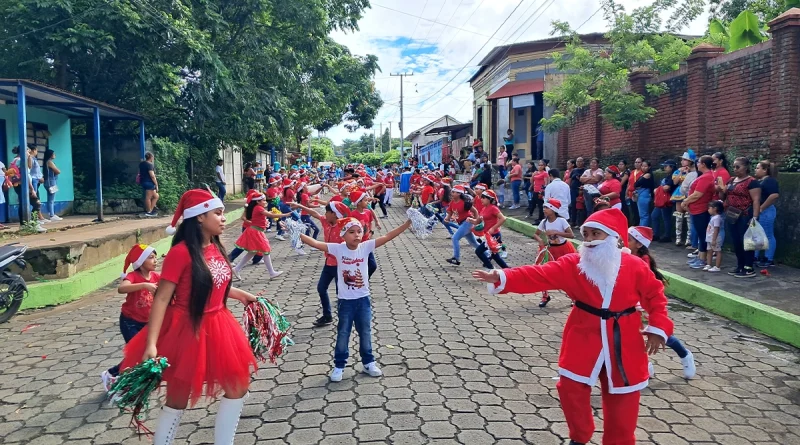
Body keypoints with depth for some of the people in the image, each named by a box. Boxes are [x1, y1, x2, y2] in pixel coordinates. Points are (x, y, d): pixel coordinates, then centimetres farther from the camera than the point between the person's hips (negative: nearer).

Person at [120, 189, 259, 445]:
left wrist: (241, 295, 22)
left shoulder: (215, 247, 2)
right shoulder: (181, 252, -21)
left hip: (216, 327, 8)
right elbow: (161, 299, -21)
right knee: (178, 399, 8)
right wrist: (151, 343, -25)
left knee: (239, 386, 15)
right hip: (187, 331, -8)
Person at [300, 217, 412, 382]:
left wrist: (408, 223, -22)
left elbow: (388, 237, -15)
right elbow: (315, 243, -18)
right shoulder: (338, 249, -11)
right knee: (343, 334, 10)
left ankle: (368, 362, 32)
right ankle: (339, 366, 25)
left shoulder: (365, 247, -9)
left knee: (365, 332, 15)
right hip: (345, 300, -2)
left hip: (363, 299, 2)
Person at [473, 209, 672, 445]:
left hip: (622, 343, 0)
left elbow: (655, 294, 5)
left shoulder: (635, 266, -6)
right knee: (572, 389, 2)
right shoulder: (573, 264, -7)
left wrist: (658, 328, -5)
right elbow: (538, 275, -17)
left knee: (622, 399, 10)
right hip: (583, 339, 0)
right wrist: (502, 278, -30)